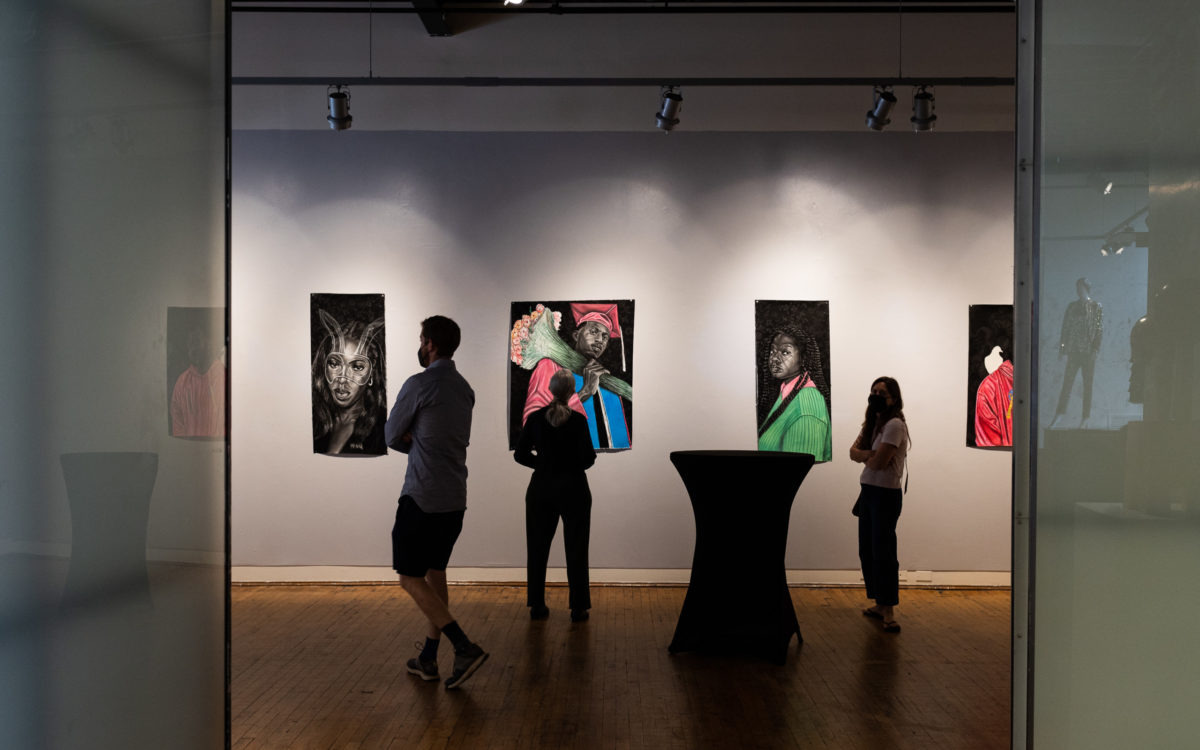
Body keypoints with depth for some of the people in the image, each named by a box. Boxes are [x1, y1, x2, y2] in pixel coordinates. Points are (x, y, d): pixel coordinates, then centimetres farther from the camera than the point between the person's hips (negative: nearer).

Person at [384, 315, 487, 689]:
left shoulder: (418, 385, -14)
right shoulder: (465, 389, 11)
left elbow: (392, 437, -4)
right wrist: (415, 440, 4)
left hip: (422, 498, -8)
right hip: (454, 500, 8)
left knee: (411, 578, 0)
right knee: (435, 574, 15)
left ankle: (465, 647, -10)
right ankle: (428, 658, 21)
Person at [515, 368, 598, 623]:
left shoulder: (535, 418, -2)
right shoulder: (577, 420, -11)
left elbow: (520, 454, 0)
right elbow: (588, 458, -13)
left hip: (541, 489, 3)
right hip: (573, 489, -3)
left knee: (538, 548, 12)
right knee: (576, 550, 5)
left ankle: (537, 606, 15)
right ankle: (578, 608, 8)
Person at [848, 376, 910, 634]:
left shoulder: (895, 424, -15)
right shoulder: (872, 423, 14)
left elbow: (878, 462, -21)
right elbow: (853, 451, 6)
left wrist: (865, 457, 0)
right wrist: (871, 454, -14)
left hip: (886, 494, -9)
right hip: (868, 491, 9)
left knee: (883, 552, -9)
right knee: (867, 551, 12)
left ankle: (889, 611, -5)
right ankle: (880, 604, 22)